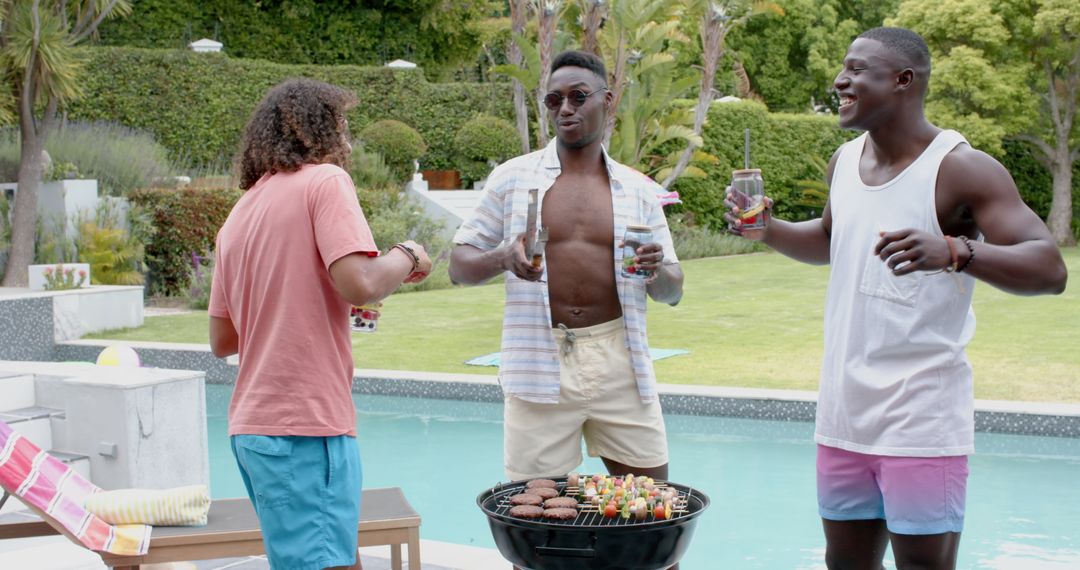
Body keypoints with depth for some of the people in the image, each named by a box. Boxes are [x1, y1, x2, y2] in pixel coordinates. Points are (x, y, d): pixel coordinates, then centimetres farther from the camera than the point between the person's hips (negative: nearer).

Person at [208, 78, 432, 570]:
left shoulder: (240, 214, 17)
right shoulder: (325, 180, -5)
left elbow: (222, 339, 19)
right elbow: (359, 284, -20)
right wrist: (407, 256, 0)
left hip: (253, 424, 9)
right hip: (304, 424, -9)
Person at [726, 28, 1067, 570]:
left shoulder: (962, 169, -12)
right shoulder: (845, 160, 9)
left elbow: (1048, 268, -20)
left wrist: (954, 251, -37)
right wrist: (766, 230, 7)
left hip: (922, 422, -6)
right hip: (843, 412, 7)